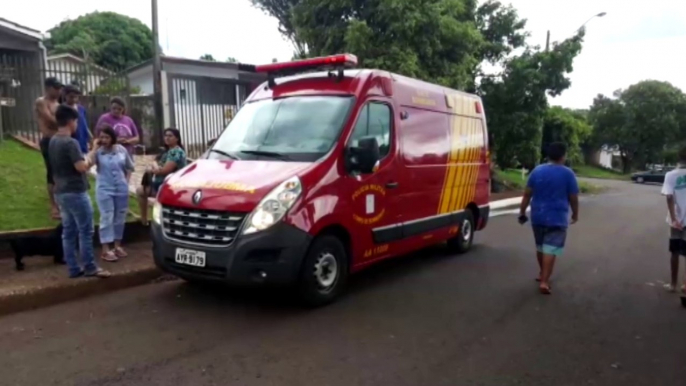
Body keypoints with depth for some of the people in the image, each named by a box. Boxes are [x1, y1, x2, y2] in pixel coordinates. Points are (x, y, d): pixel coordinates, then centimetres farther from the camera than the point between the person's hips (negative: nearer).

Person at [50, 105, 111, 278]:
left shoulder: (53, 141, 11)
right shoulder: (70, 142, -18)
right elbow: (81, 167, -22)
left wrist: (87, 159, 14)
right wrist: (90, 155, -5)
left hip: (60, 192, 9)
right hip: (75, 192, -9)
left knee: (68, 231, 11)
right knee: (85, 230, -1)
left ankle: (73, 268, 16)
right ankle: (89, 267, 5)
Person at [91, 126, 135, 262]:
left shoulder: (121, 150, 2)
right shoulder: (98, 151, -6)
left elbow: (129, 167, 13)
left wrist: (126, 181, 4)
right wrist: (94, 148, -19)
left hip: (121, 189, 3)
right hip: (105, 190, -3)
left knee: (120, 218, 11)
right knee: (107, 219, -4)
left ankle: (117, 246, 24)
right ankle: (106, 250, 0)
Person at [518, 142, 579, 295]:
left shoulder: (537, 171, 2)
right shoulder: (568, 173, -6)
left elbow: (527, 195, 1)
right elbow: (573, 198, -2)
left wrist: (522, 213, 8)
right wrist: (575, 214, 14)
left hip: (538, 217, 4)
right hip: (557, 218, -4)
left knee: (541, 247, 20)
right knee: (551, 249, -4)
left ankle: (542, 274, 35)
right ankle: (544, 281, -8)